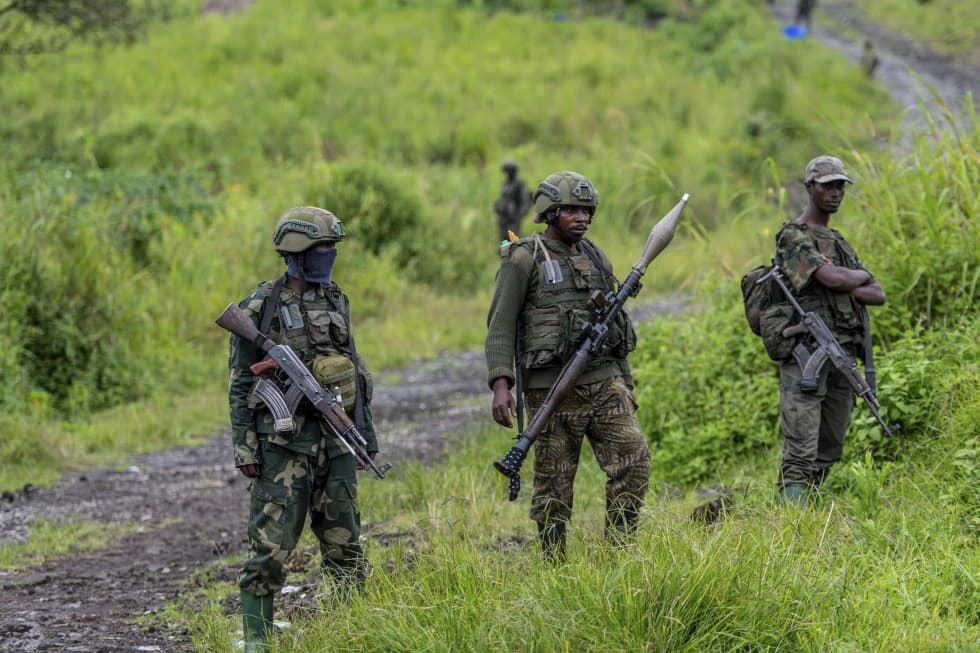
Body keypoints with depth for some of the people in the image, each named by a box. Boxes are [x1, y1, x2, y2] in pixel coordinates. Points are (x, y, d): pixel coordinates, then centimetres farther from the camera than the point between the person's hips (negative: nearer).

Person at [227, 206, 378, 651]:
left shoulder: (336, 302, 10)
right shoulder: (260, 308, -7)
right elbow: (240, 385, -5)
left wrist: (366, 431, 16)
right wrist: (244, 448, -10)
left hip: (335, 440, 5)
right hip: (283, 441, -5)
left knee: (344, 544, 9)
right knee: (270, 547, -6)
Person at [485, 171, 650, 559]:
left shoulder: (596, 258, 15)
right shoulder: (524, 259, -4)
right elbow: (500, 326, -8)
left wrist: (625, 382, 21)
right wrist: (500, 385, -18)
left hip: (603, 381, 5)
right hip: (552, 387, -5)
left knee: (633, 458, -9)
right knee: (554, 483, 0)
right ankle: (554, 566, 8)